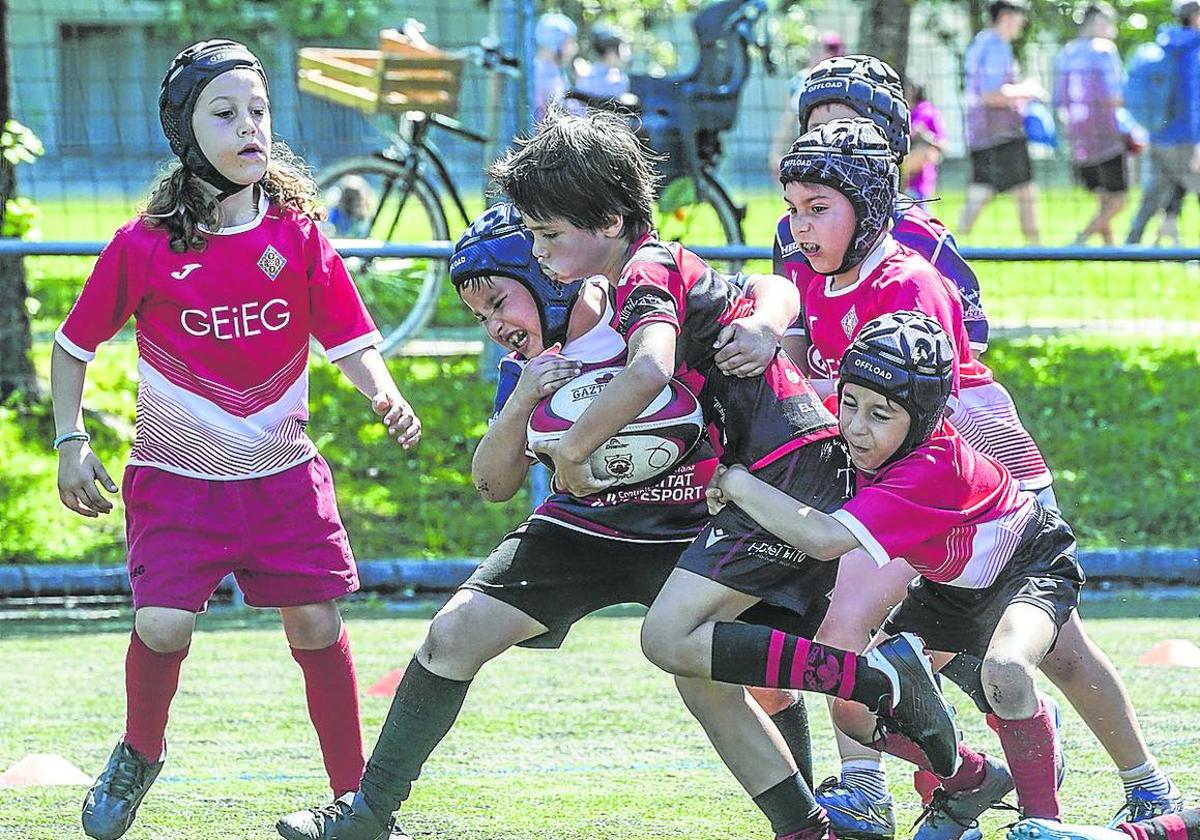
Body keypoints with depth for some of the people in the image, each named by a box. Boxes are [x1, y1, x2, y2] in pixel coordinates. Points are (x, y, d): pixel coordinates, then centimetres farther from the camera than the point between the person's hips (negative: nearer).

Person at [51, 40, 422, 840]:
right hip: (176, 475, -2)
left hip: (284, 473, 2)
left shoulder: (299, 233, -4)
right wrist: (70, 442, -4)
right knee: (164, 626, -14)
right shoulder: (143, 246, -9)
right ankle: (139, 756, 16)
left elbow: (350, 338, -5)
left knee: (318, 626, 0)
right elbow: (75, 344, 2)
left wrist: (384, 395, -24)